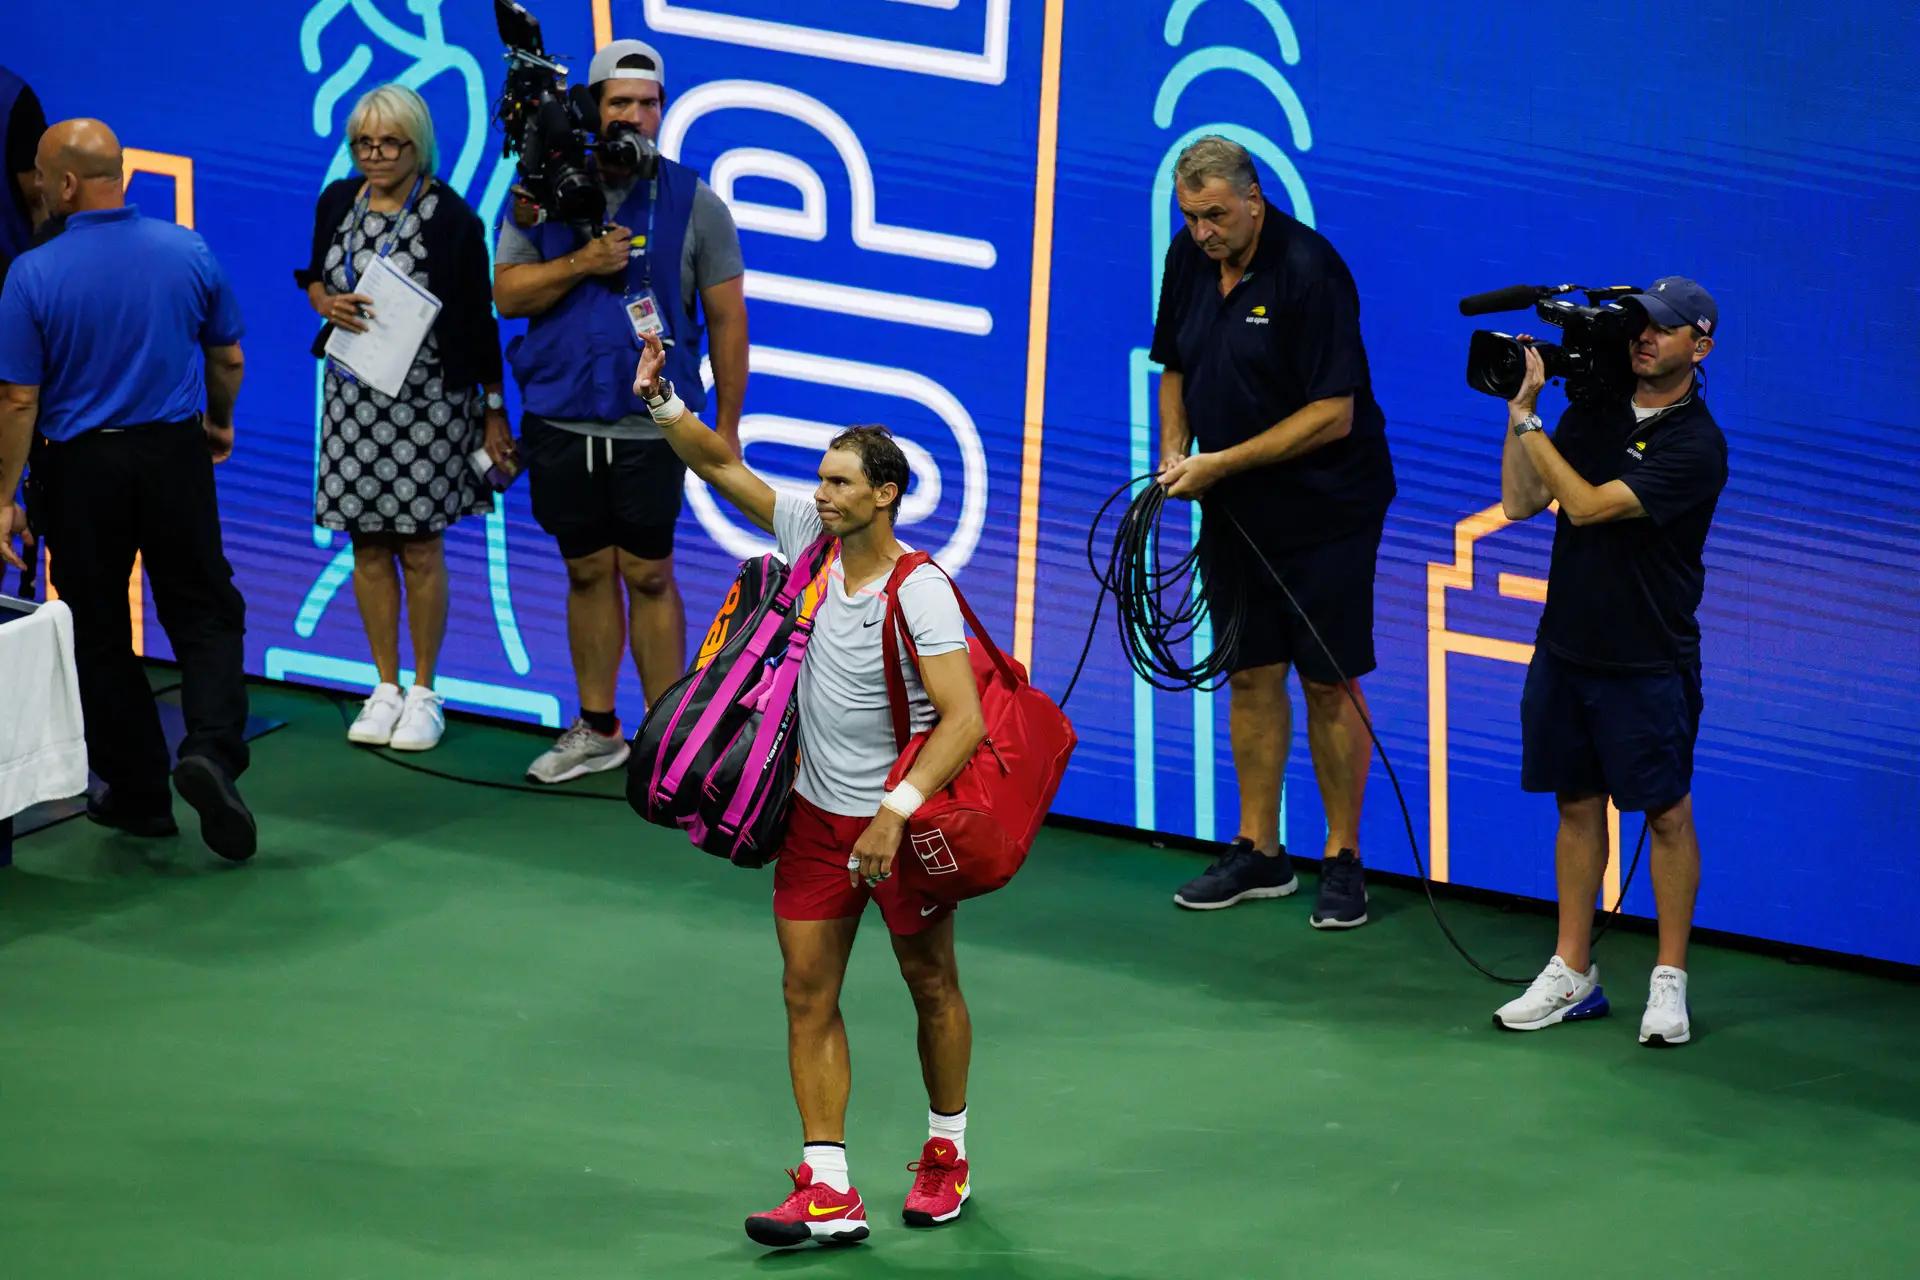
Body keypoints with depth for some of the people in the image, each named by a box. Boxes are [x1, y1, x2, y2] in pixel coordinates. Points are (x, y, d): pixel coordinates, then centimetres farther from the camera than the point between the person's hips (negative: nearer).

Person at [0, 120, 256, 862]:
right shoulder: (189, 253, -5)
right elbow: (228, 359, 7)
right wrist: (219, 424, 26)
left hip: (81, 468, -2)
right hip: (176, 456, 2)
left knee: (100, 634, 11)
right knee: (204, 612, 10)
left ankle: (139, 792, 17)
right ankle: (212, 748, -13)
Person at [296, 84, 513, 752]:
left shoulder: (451, 217, -9)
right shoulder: (338, 202, 4)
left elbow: (478, 318, -6)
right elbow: (314, 275, 17)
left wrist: (495, 410, -5)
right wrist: (327, 302, -7)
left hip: (427, 398, -4)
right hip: (352, 394, 4)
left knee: (420, 547, 1)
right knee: (368, 544, 8)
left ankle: (424, 692, 12)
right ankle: (385, 686, 19)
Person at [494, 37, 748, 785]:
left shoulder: (693, 204, -2)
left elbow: (727, 319, 2)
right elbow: (507, 294, 3)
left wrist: (727, 428, 0)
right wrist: (580, 263, -14)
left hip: (651, 424, -3)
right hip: (561, 420, 3)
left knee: (647, 576, -2)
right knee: (588, 573, 11)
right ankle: (597, 730, 22)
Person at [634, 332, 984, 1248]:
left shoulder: (921, 593, -21)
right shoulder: (811, 536, -5)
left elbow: (964, 720, -28)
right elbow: (723, 467, 2)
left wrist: (897, 813, -35)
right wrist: (664, 403, -15)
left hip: (902, 819, -6)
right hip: (817, 815, 6)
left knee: (931, 987, 12)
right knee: (808, 995, -1)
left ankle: (945, 1154, 32)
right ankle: (827, 1190, -1)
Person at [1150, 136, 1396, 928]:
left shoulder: (1309, 271, -21)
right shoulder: (1188, 260, 1)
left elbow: (1332, 415, -22)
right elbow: (1176, 369, 16)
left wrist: (1220, 464, -20)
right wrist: (1174, 452, -2)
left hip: (1323, 510, -6)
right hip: (1232, 508, 6)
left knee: (1329, 682, -1)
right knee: (1251, 675, 10)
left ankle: (1342, 861, 7)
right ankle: (1259, 854, 18)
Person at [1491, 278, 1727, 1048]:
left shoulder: (1695, 445, -13)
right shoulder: (1593, 413, 7)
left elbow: (1589, 505, -20)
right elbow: (1519, 503, 4)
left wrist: (1528, 420, -14)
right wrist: (1522, 407, -5)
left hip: (1648, 663, -6)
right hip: (1565, 650, 6)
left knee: (1666, 814, 1)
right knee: (1577, 806, 11)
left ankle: (1670, 980, 8)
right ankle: (1572, 973, 17)